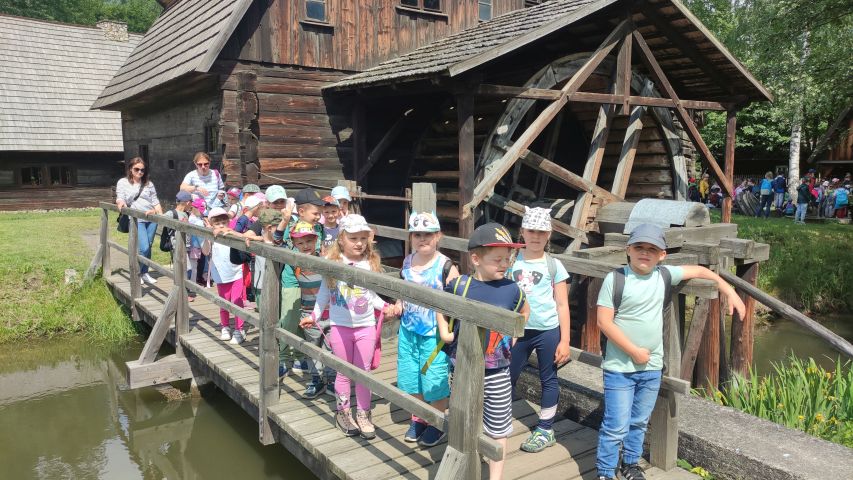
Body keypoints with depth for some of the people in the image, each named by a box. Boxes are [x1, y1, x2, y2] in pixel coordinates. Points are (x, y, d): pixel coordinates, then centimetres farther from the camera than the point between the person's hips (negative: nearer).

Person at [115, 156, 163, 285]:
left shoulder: (148, 184, 16)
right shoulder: (123, 182, 10)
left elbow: (155, 201, 16)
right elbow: (120, 197, 0)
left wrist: (161, 215, 5)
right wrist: (121, 203, -24)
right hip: (136, 219, -4)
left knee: (148, 247, 5)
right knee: (144, 248, -14)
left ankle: (144, 273, 17)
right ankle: (137, 273, 6)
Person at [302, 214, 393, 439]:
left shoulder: (371, 263, 0)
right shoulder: (332, 263, -5)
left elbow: (371, 294, 9)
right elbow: (324, 293, 6)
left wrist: (385, 306, -6)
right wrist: (314, 316, 6)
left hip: (366, 326, 1)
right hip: (340, 326, -1)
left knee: (363, 372, 8)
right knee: (344, 372, 10)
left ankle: (363, 414, 22)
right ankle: (343, 412, 26)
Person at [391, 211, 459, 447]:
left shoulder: (445, 266, -14)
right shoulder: (407, 263, 2)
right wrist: (398, 305, 1)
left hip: (434, 334, -5)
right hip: (408, 330, 6)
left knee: (435, 381, 5)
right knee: (410, 378, 16)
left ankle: (437, 424, 28)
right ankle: (418, 419, 38)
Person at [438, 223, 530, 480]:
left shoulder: (511, 289, -8)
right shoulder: (459, 285, -11)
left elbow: (524, 311, 15)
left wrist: (512, 336, 6)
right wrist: (443, 331, 0)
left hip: (497, 372, 1)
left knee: (498, 429, 12)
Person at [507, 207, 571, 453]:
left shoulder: (554, 266, -4)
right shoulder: (511, 261, 1)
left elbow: (562, 305, -2)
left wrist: (564, 341, -5)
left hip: (548, 331, -2)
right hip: (517, 330, 2)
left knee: (548, 379, 10)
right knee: (507, 377, 10)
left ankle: (545, 430, 24)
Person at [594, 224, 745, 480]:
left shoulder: (664, 275, 0)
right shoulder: (615, 278, -14)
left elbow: (698, 270, 16)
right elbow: (604, 321, -16)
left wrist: (728, 291, 10)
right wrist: (634, 351, -15)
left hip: (652, 368, 5)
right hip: (619, 368, -5)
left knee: (639, 422, 19)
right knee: (616, 426, -3)